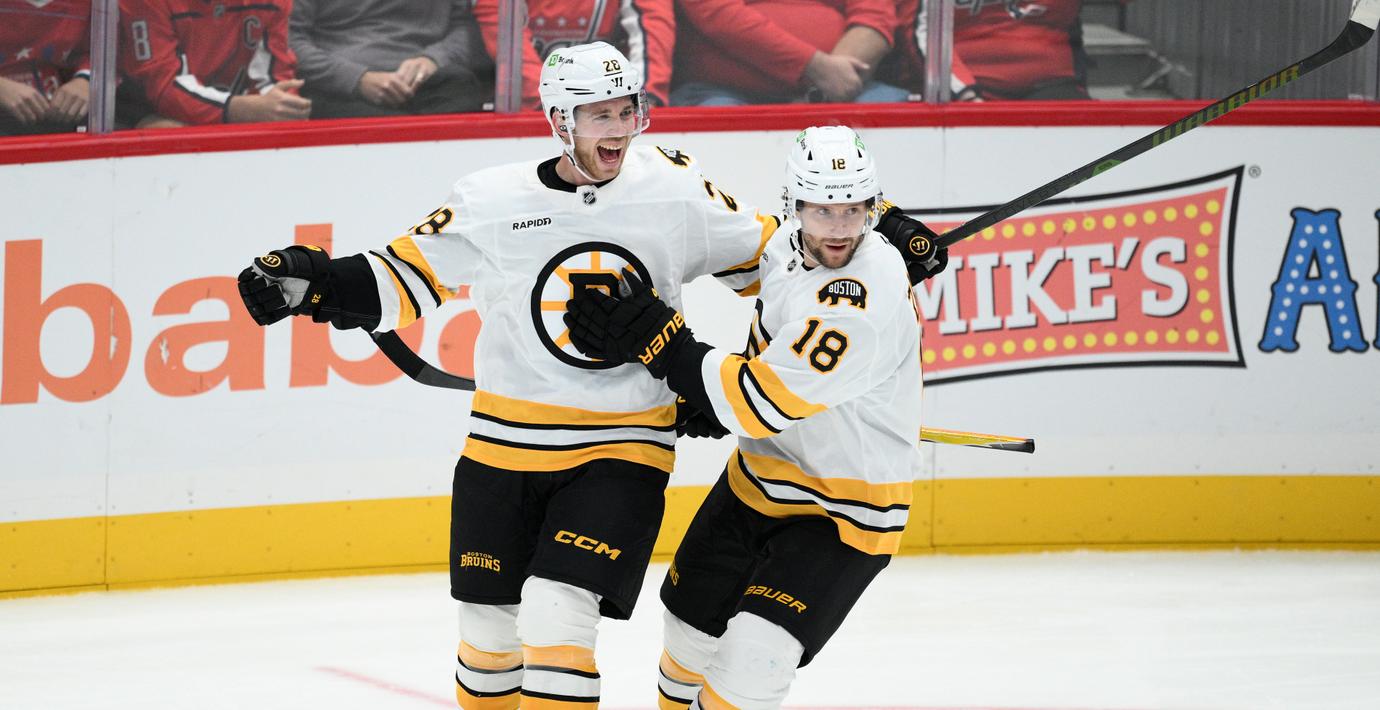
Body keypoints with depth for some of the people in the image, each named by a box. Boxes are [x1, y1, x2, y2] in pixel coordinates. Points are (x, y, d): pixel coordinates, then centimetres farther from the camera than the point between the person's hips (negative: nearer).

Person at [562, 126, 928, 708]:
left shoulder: (866, 301, -32)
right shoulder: (790, 243, -5)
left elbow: (761, 403, -33)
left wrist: (654, 341, -28)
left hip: (844, 514, -8)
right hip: (758, 480, 8)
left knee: (753, 658, -22)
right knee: (691, 629, 19)